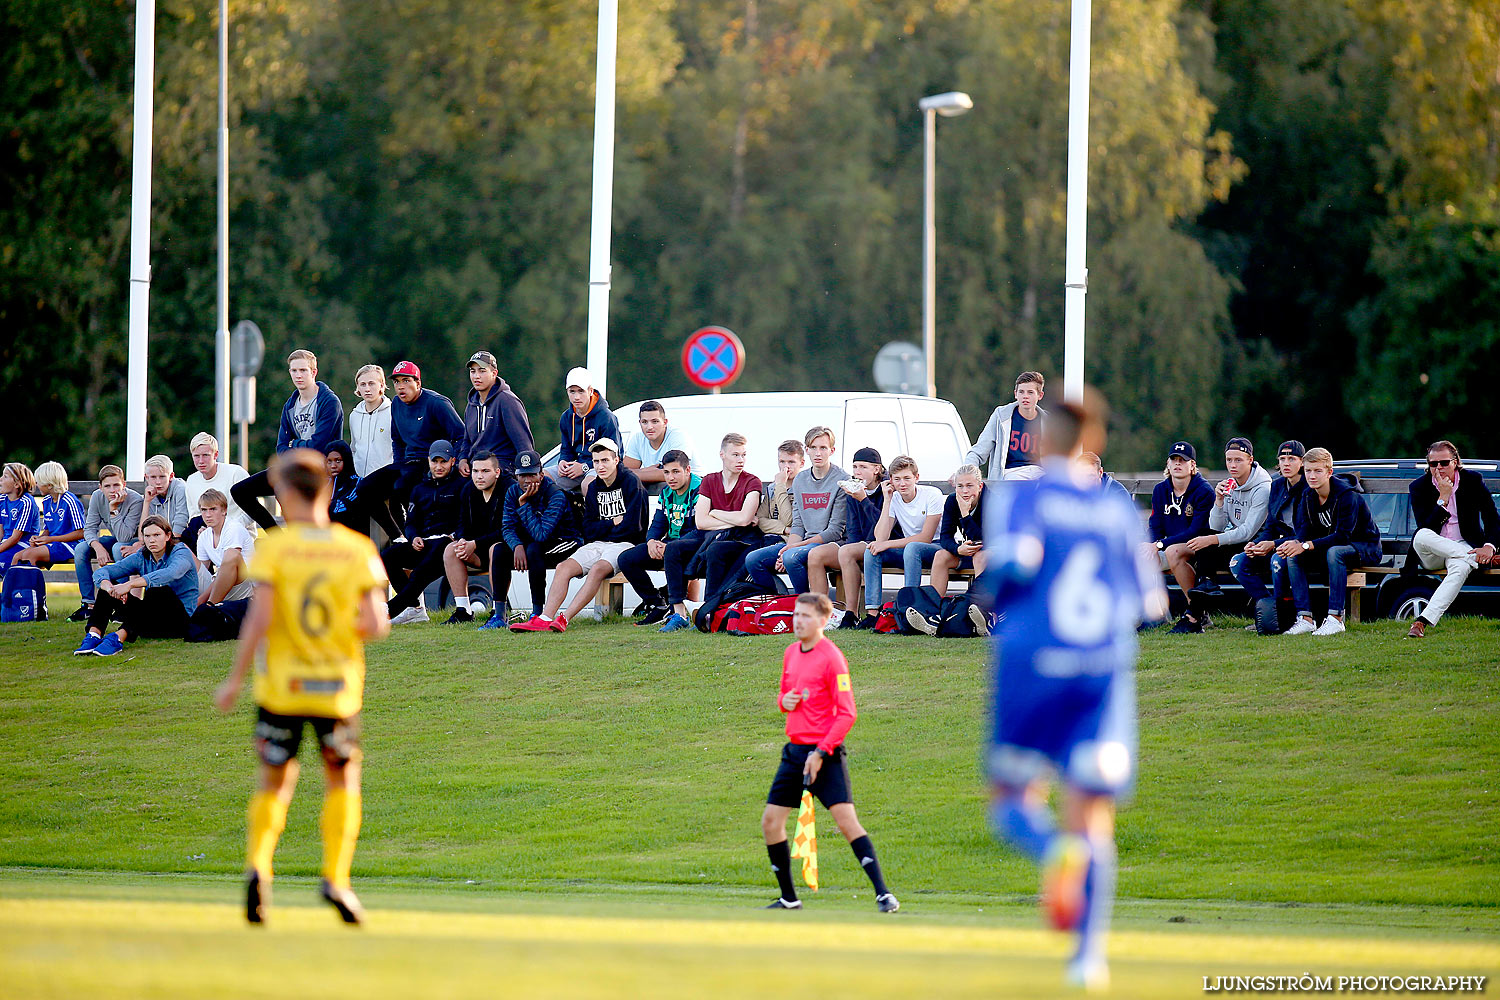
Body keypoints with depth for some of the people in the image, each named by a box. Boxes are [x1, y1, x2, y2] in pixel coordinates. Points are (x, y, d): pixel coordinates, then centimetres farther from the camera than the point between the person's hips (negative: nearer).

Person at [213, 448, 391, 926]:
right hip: (339, 689, 1)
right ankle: (335, 877, 3)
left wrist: (234, 680, -7)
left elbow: (259, 618, -14)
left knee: (273, 781, 15)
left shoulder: (274, 547, -7)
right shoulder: (358, 550, -2)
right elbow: (376, 625, -8)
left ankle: (257, 865, -7)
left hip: (281, 688, -1)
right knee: (342, 780, 18)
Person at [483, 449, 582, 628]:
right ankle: (499, 615, -16)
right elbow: (507, 528, -9)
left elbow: (540, 534, -32)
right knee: (499, 550, -17)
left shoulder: (555, 495, -25)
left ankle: (538, 613, -29)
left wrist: (524, 504, -32)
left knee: (534, 549, -35)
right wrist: (517, 546, -31)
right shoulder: (513, 492, -4)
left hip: (567, 542, -6)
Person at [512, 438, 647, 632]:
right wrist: (613, 523, -4)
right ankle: (546, 618, -33)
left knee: (597, 569, -34)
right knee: (564, 567, -19)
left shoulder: (630, 482, -4)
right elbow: (588, 529, 11)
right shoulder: (594, 488, 15)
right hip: (597, 544, 6)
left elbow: (632, 525, -12)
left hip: (625, 544, -6)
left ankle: (564, 619, -43)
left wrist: (603, 528, -1)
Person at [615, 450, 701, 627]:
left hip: (694, 545, -8)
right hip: (670, 543, 8)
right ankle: (658, 605, -4)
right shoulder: (667, 492, 11)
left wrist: (667, 547, -27)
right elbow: (658, 524, 15)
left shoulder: (699, 490, -15)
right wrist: (651, 541, -11)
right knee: (626, 559, -6)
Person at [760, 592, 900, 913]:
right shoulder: (791, 653, 11)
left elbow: (847, 713, -14)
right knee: (771, 821, 5)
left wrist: (821, 753, -19)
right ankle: (788, 899, 18)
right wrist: (784, 701, 1)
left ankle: (883, 895, -15)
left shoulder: (831, 658, -12)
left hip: (825, 754, -8)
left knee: (847, 821, -15)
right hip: (794, 751, 8)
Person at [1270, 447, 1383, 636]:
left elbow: (1343, 535, -30)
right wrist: (1295, 543, -30)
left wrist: (1306, 546, -37)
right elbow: (1304, 530, -5)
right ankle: (1305, 618, -21)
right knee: (1292, 555, -15)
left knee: (1334, 552, -39)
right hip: (1328, 547, 7)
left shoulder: (1347, 495, -23)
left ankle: (1336, 618, -37)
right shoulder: (1308, 496, 0)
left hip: (1366, 548, -7)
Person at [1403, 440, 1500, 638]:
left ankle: (1422, 622, -46)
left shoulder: (1473, 481, 0)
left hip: (1463, 546, -1)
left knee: (1461, 568, -37)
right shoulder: (1419, 486, -2)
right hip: (1430, 556, 1)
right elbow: (1425, 527, -11)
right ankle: (1474, 558, -28)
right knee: (1422, 537, -36)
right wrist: (1443, 498, -19)